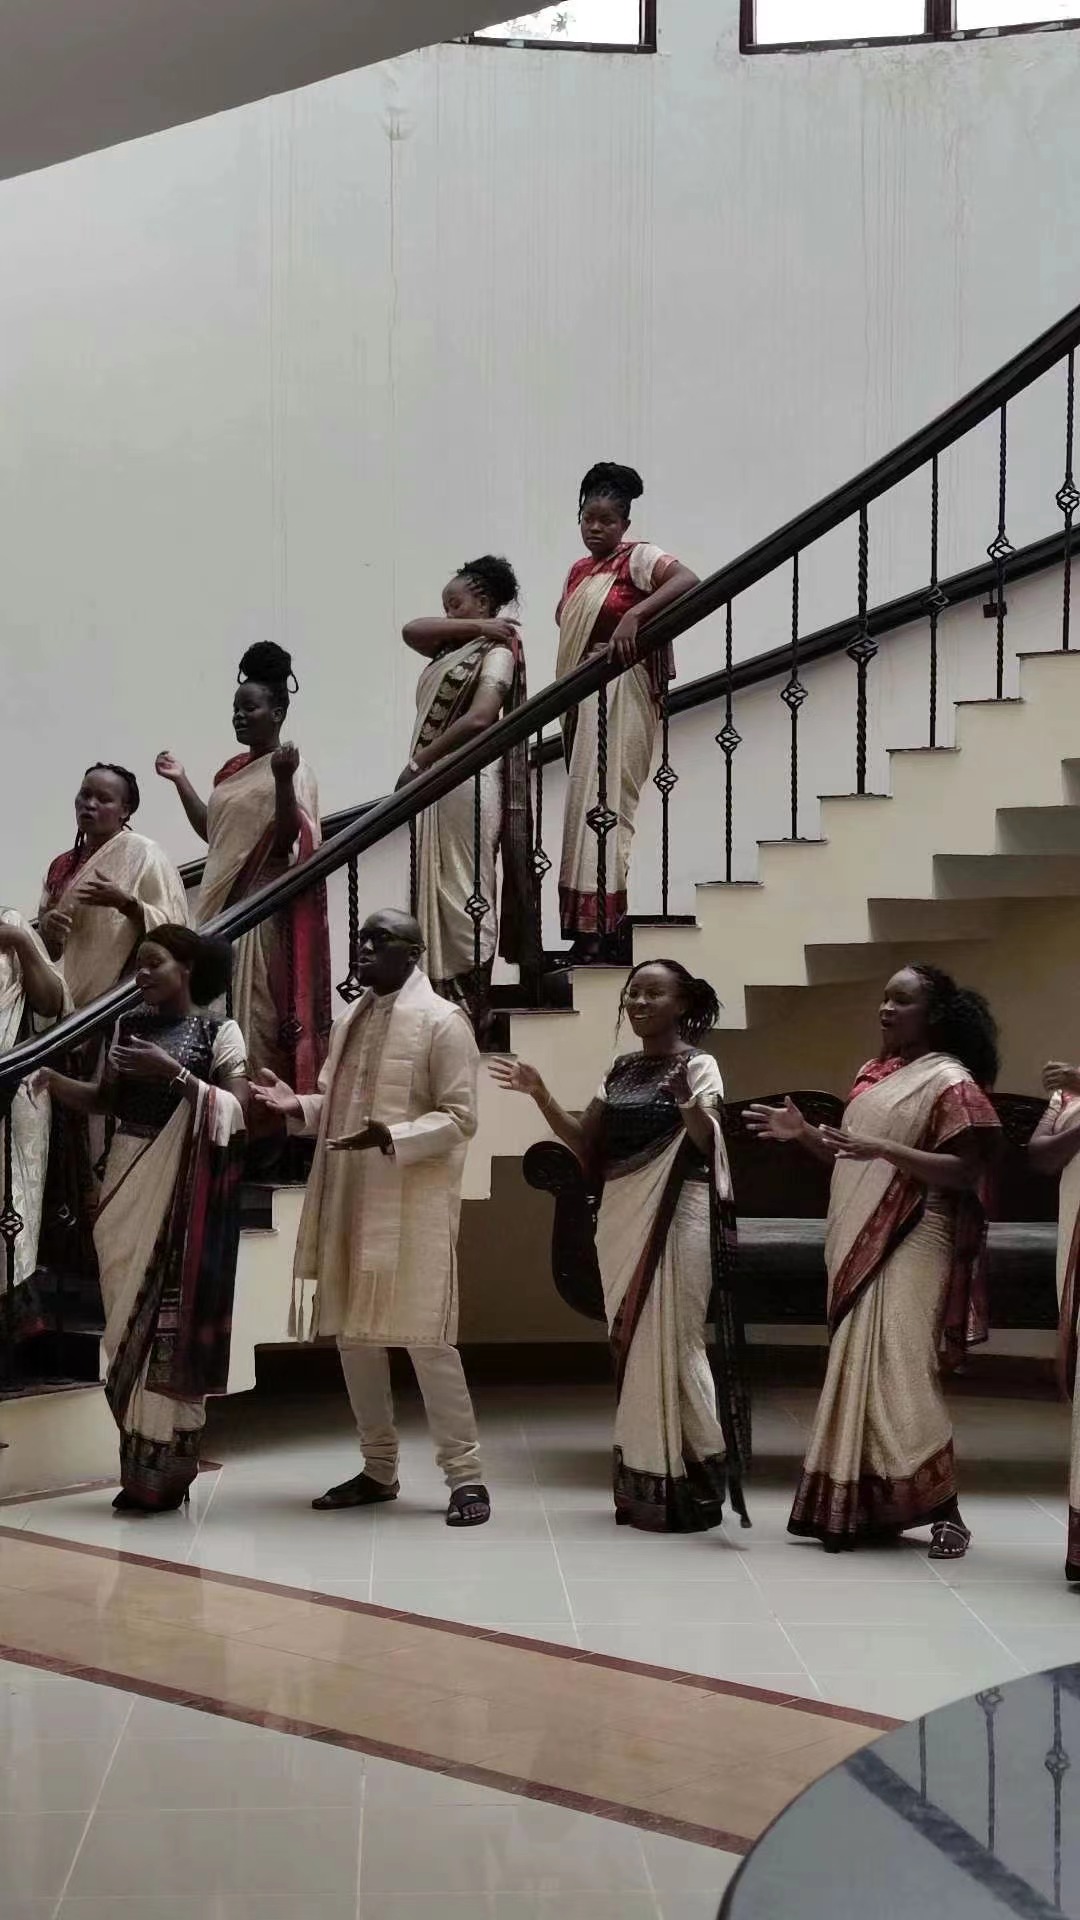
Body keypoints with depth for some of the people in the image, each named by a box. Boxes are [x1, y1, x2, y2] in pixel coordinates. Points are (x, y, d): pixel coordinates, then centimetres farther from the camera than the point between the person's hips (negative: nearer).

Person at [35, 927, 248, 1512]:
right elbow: (104, 1098, 7)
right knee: (128, 1318, 4)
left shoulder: (219, 1032, -2)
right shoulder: (128, 1027, 12)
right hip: (127, 1182, 5)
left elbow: (237, 1109, -10)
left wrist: (174, 1074, -20)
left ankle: (165, 1469, 0)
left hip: (182, 1188, -5)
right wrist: (53, 1080, -10)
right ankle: (140, 1463, 10)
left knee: (170, 1320, -5)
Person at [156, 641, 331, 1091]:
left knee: (261, 1013, -7)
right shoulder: (233, 771, 15)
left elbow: (289, 840, -22)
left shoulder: (293, 771, -10)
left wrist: (282, 782, -36)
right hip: (225, 904, 8)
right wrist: (180, 781, 19)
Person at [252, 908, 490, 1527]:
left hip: (413, 1205, -7)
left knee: (425, 1338, -8)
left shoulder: (443, 1021, -7)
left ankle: (465, 1473, 0)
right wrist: (299, 1105, 1)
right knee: (354, 1335, 10)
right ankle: (379, 1469, 22)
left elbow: (460, 1117, -12)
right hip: (349, 1202, 8)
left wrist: (392, 1138, -26)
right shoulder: (349, 1022, 16)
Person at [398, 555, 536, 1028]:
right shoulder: (455, 648, 19)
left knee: (462, 894, -8)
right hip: (438, 782, 9)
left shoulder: (497, 652, -7)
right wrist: (473, 626, -3)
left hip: (466, 781, -9)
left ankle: (471, 1003, -6)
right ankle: (446, 996, 10)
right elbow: (410, 631, 4)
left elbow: (478, 718, -21)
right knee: (438, 892, 7)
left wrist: (419, 762, -16)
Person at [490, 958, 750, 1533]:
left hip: (675, 1221, -7)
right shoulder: (622, 1070, 12)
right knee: (633, 1348, 9)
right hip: (621, 1221, 7)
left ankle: (689, 1485, 5)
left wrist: (689, 1108, -43)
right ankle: (642, 1484, 17)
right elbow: (586, 1145, 8)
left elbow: (709, 1142, -22)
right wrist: (540, 1095, -2)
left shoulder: (697, 1065, -7)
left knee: (669, 1343, -4)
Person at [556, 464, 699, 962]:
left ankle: (602, 930, -10)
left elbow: (688, 580, -23)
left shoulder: (638, 558, -6)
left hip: (621, 695, -8)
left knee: (606, 801, -10)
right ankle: (588, 929, 12)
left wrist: (634, 614, -34)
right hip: (583, 698, 8)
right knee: (586, 803, 8)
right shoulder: (578, 572, 17)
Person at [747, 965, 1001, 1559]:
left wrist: (883, 1148, -25)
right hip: (859, 1244, 8)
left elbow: (965, 1172, -16)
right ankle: (861, 1505, 14)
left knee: (898, 1370, -13)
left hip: (910, 1245, -8)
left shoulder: (950, 1081, -8)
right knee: (858, 1369, 8)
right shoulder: (873, 1074, 15)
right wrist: (805, 1135, 3)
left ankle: (942, 1509, -8)